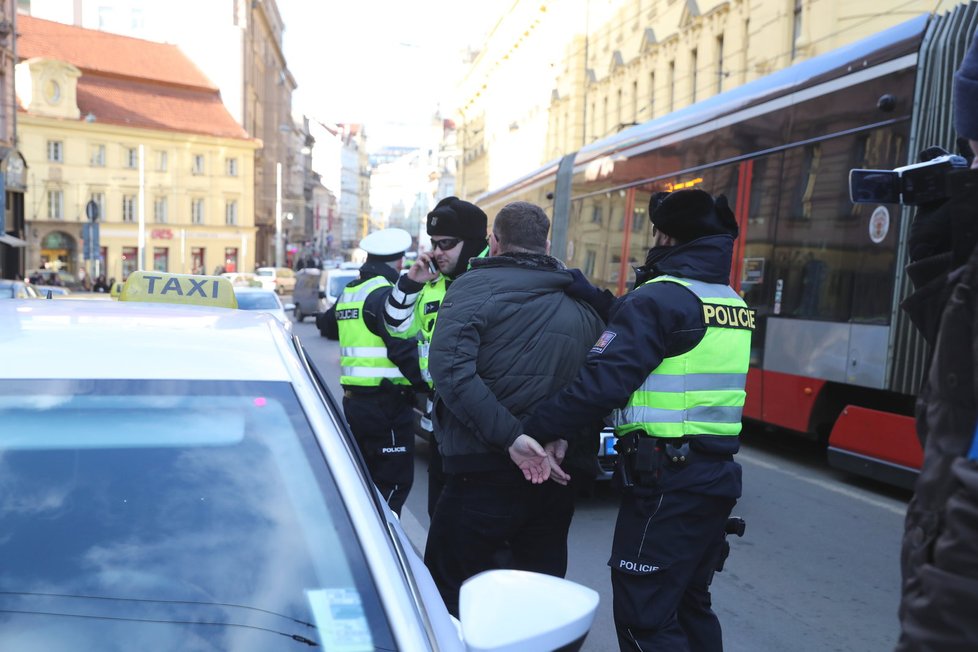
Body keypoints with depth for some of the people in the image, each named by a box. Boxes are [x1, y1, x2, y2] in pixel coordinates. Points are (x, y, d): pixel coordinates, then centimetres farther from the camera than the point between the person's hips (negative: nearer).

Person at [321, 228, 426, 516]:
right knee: (392, 485, -3)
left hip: (354, 399, 9)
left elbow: (328, 325, 33)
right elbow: (402, 349, -21)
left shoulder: (349, 292, 14)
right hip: (386, 403, -9)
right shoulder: (385, 293, -13)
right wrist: (427, 385, -16)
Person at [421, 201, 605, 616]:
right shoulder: (582, 302, 11)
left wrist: (507, 434, -22)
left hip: (487, 471, -6)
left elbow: (449, 368, -20)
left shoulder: (476, 287, -6)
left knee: (449, 597, 6)